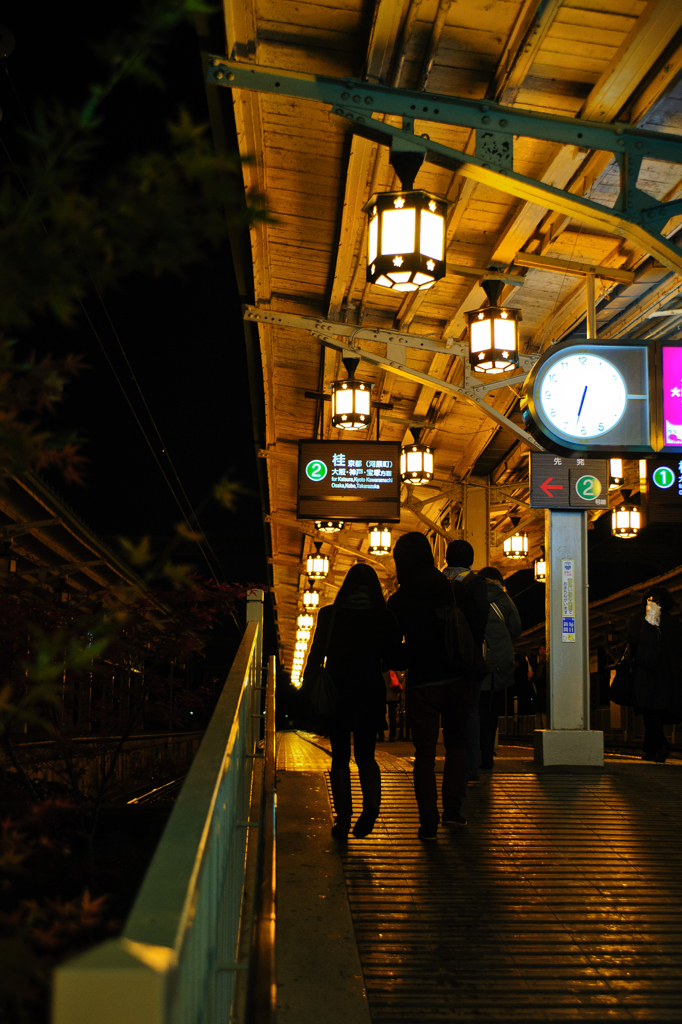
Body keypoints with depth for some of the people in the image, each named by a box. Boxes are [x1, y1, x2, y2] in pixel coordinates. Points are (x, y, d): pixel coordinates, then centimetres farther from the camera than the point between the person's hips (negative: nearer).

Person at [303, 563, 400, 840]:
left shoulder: (329, 614, -3)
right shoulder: (383, 618, -3)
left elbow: (316, 655, -3)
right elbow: (393, 658, 3)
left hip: (337, 692, -1)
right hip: (371, 692, 1)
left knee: (340, 757, 10)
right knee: (365, 754, 13)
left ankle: (343, 818, 4)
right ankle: (372, 802, -13)